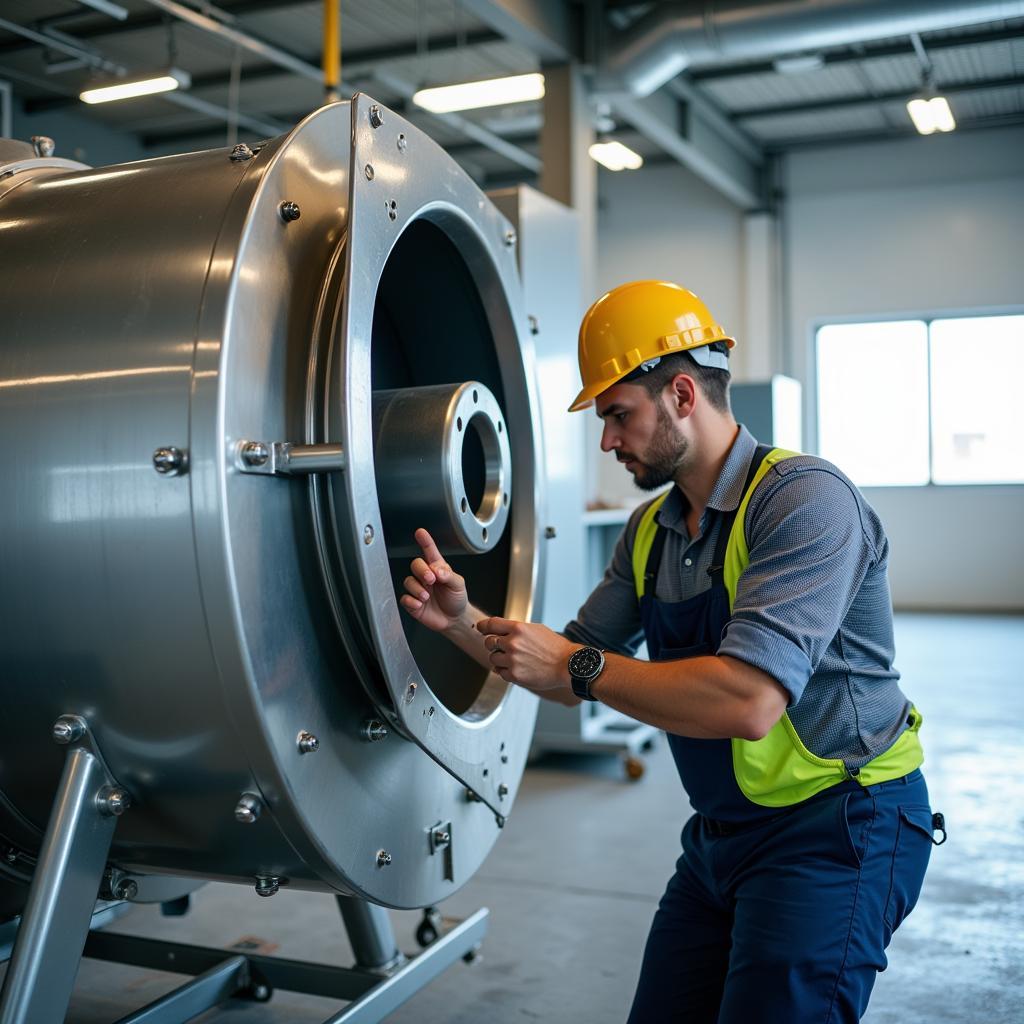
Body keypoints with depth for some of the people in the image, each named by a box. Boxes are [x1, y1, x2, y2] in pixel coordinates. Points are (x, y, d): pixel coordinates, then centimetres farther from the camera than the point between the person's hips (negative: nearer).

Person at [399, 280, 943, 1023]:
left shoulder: (803, 499, -21)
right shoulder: (649, 531, 4)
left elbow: (747, 703, -32)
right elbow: (578, 670, 10)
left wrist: (580, 666, -23)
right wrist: (465, 623, -5)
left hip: (835, 828, -8)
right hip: (723, 829, 8)